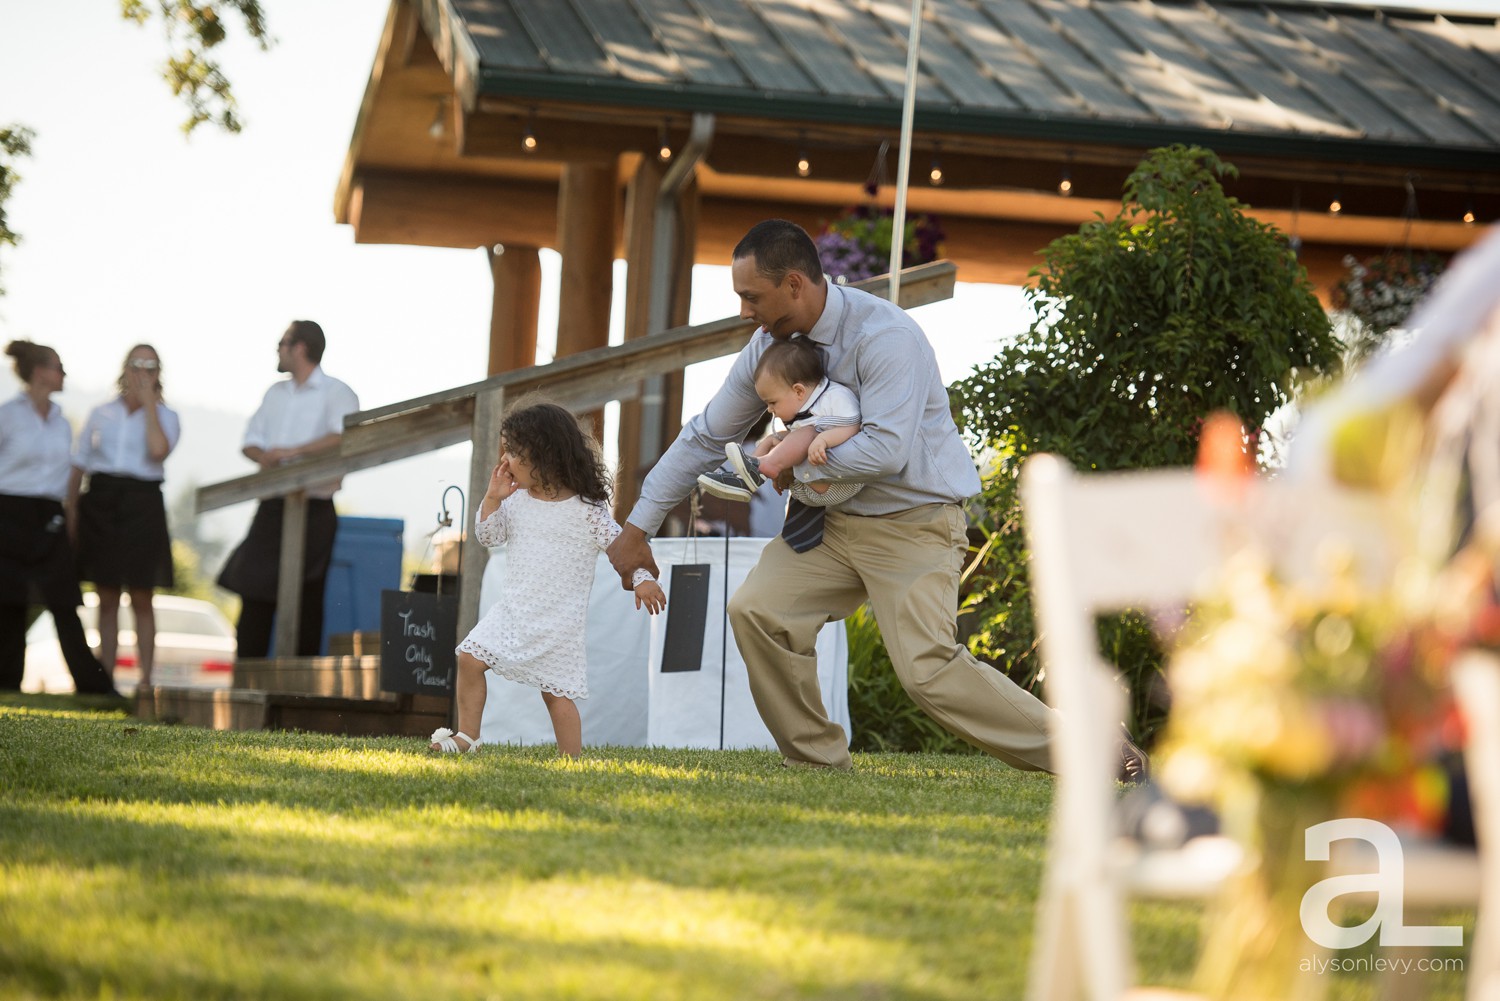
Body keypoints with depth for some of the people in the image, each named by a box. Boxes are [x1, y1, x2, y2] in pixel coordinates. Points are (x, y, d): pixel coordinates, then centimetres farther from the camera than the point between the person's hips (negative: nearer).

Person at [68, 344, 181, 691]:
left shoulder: (165, 417, 5)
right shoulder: (100, 414, 12)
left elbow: (158, 450, -17)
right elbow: (78, 467, 12)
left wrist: (148, 402, -9)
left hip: (142, 504, -2)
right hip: (100, 501, 2)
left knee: (141, 598, -1)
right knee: (106, 599, 4)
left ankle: (145, 678, 2)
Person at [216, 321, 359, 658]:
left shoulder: (336, 394, -4)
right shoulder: (276, 393, 20)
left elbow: (345, 436, -21)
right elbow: (251, 439, 19)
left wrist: (295, 451, -24)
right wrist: (262, 456, -5)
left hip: (312, 510, -7)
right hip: (272, 507, 7)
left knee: (305, 601, -5)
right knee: (254, 595, 4)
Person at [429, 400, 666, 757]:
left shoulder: (586, 510, -11)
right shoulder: (517, 500, 5)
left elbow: (619, 544, -7)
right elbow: (489, 535, 9)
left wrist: (642, 579, -16)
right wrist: (493, 497, -4)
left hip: (558, 620, -5)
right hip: (513, 611, 5)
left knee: (556, 692, -2)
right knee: (470, 658, -3)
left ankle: (571, 761, 6)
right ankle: (467, 736, 9)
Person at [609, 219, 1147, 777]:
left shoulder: (885, 336, -23)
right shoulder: (768, 346, 0)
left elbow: (886, 450, -33)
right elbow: (707, 436, 9)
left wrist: (795, 463, -20)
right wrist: (638, 528, 9)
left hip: (914, 525, -7)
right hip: (834, 519, 7)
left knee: (928, 670, -19)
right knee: (756, 610, -8)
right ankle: (819, 765, 5)